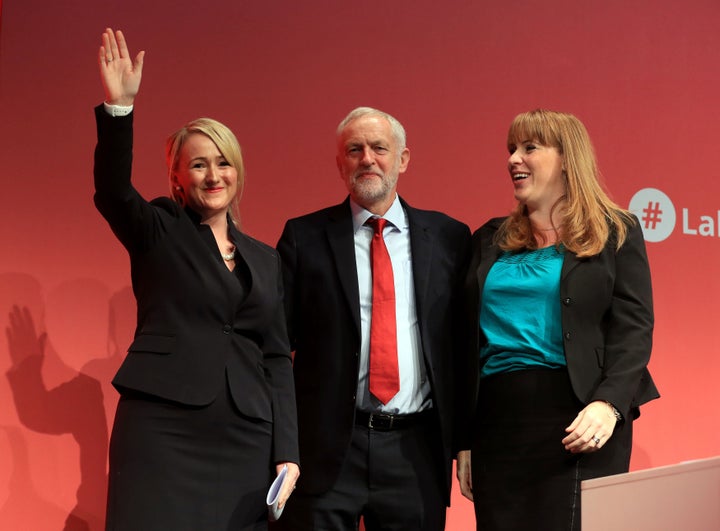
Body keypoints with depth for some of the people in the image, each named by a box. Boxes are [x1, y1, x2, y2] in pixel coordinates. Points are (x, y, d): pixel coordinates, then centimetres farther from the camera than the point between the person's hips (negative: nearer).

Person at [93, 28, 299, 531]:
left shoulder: (265, 259, 16)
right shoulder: (157, 231, 6)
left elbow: (278, 358, 13)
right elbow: (112, 191, -15)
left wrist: (287, 451, 4)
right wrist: (119, 108, -29)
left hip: (246, 441, 4)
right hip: (162, 430, -4)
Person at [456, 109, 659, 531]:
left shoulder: (615, 232, 5)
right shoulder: (491, 241, 15)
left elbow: (633, 329, -4)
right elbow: (471, 342, 13)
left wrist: (608, 404, -20)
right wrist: (465, 441, 9)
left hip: (579, 420, -3)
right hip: (498, 419, 4)